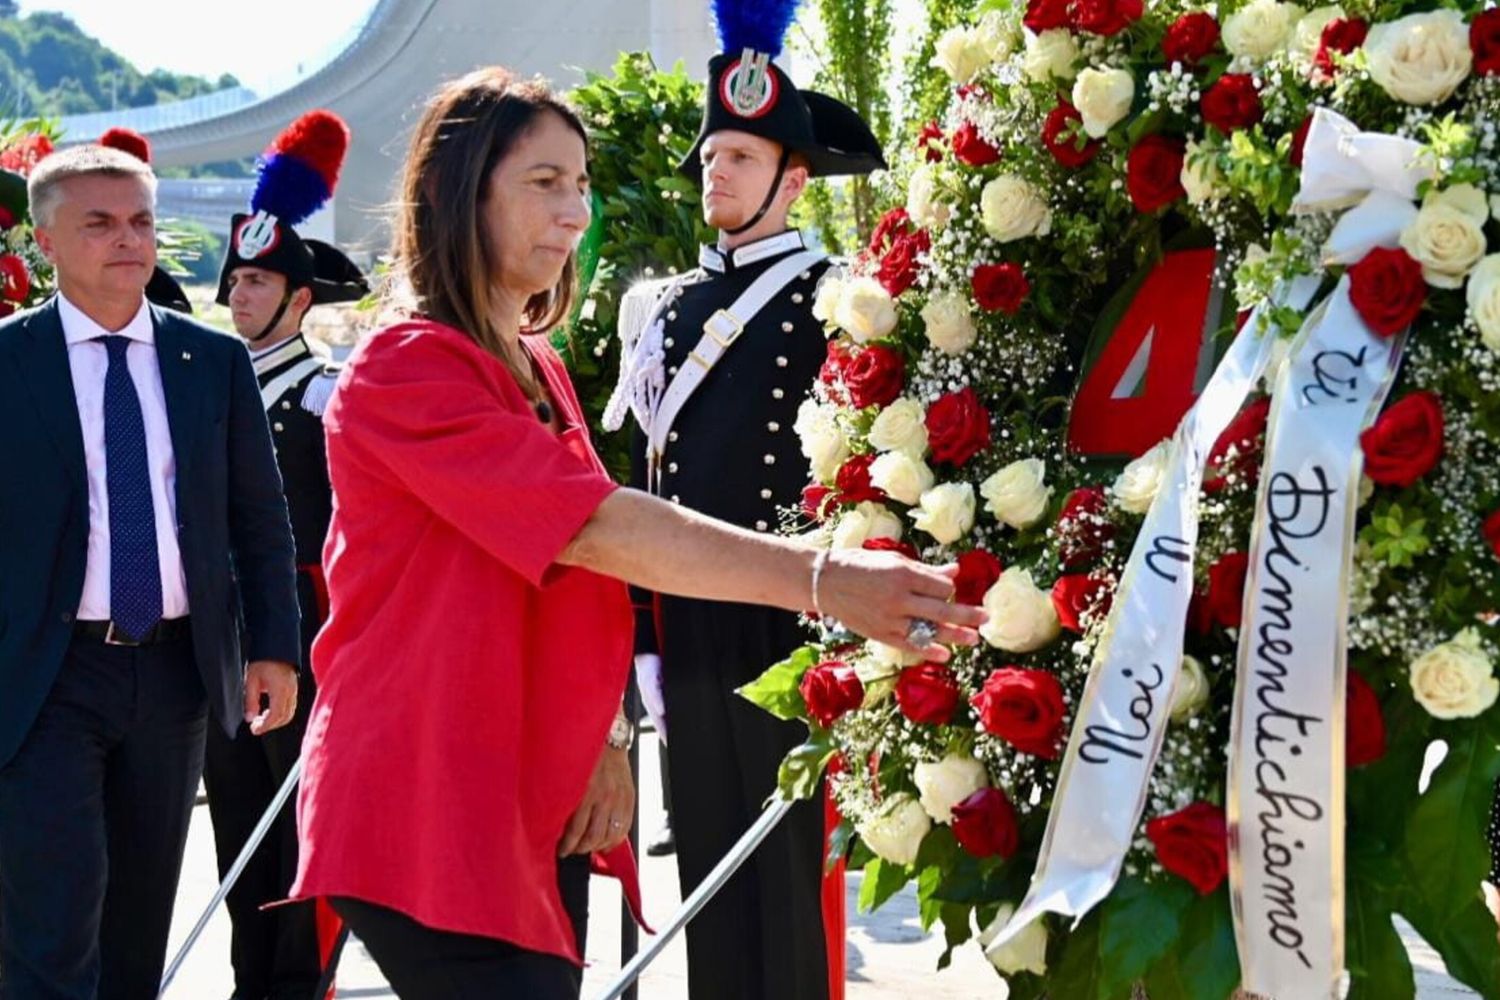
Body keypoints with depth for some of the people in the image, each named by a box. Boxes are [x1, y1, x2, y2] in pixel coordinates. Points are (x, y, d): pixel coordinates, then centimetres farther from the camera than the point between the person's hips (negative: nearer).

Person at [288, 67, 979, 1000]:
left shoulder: (540, 369, 15)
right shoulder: (405, 370, -14)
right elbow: (601, 531, -24)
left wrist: (605, 739, 0)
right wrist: (819, 579, -30)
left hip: (543, 807, 8)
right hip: (427, 813, -8)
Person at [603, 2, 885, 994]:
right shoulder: (667, 307, 14)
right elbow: (643, 473, 15)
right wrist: (638, 619, 10)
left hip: (787, 616, -5)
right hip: (685, 619, 6)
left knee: (789, 859, -1)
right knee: (708, 853, 11)